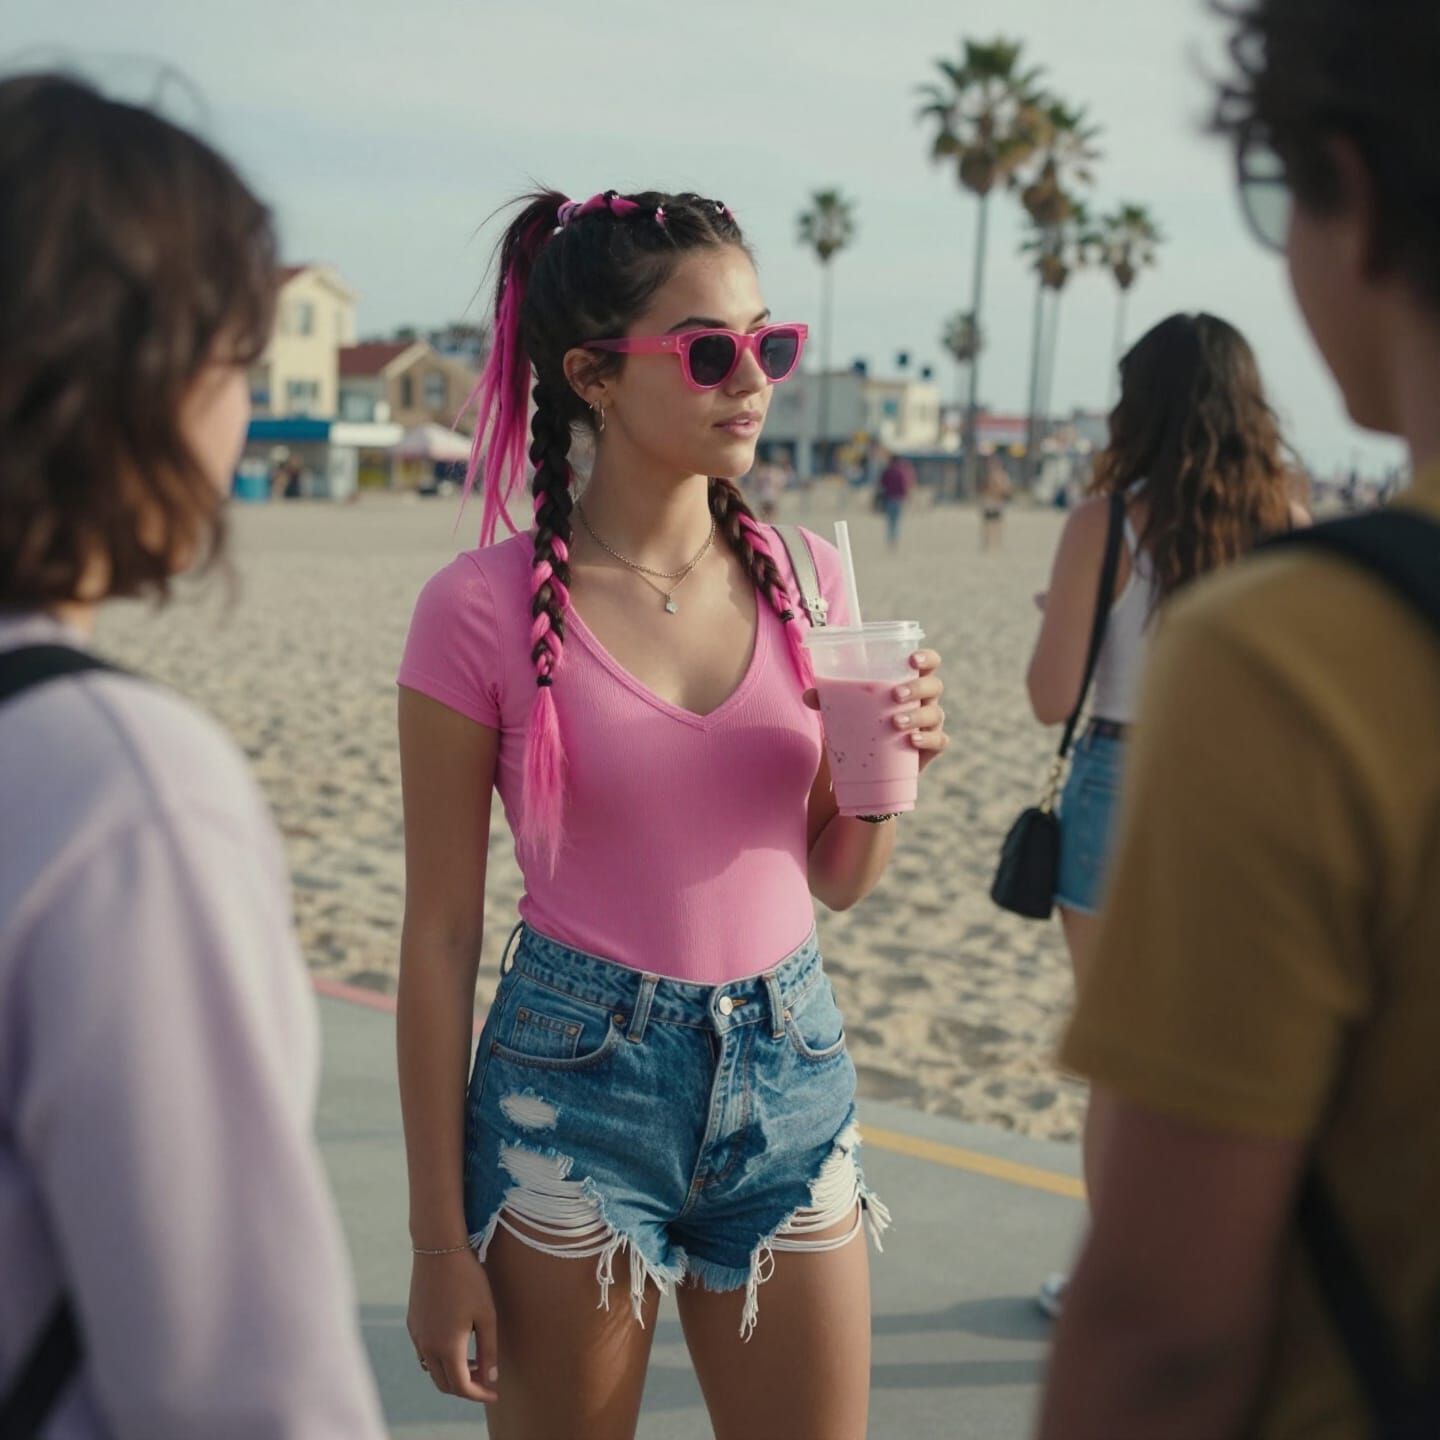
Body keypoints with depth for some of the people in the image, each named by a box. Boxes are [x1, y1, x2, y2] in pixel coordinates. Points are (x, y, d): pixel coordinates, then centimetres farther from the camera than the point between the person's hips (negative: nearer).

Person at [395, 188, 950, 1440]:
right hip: (574, 1082, -3)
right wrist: (440, 1239, -5)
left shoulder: (807, 578, 2)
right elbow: (441, 936, -6)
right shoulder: (485, 611, -10)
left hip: (789, 1070, 4)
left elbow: (837, 880, 11)